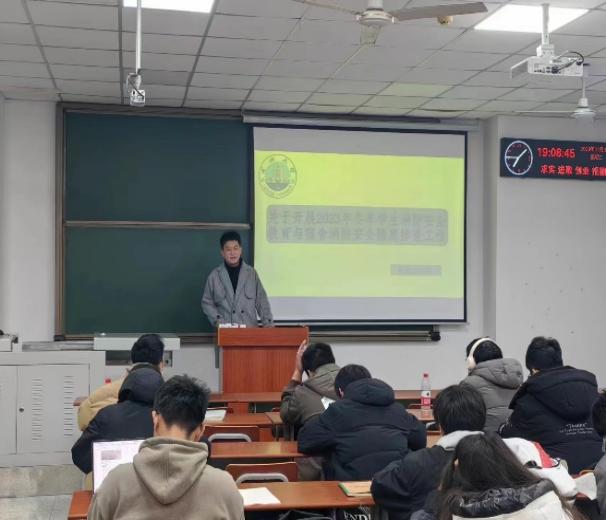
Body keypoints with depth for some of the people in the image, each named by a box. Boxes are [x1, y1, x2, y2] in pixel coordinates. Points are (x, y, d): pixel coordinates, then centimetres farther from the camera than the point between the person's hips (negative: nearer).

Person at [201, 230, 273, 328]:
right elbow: (207, 303, 10)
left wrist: (268, 323, -3)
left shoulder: (251, 273, 7)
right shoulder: (214, 276, 5)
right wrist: (218, 320, -5)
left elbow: (261, 301, 8)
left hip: (249, 329, 1)